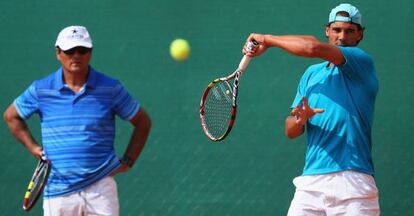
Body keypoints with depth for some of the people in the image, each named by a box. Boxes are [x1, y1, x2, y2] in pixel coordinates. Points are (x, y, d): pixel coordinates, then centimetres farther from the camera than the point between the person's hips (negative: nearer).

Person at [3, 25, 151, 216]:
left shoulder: (111, 88, -1)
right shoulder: (41, 89, 2)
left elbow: (143, 122, 10)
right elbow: (11, 116, 18)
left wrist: (127, 161, 3)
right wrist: (33, 148, 8)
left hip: (100, 186, -1)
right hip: (58, 191, 1)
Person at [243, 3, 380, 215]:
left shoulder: (362, 63, -1)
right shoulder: (311, 74, 19)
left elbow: (314, 48, -16)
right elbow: (291, 131, 16)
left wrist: (268, 39, -3)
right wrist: (299, 119, -9)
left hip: (352, 182, -5)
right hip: (310, 182, 5)